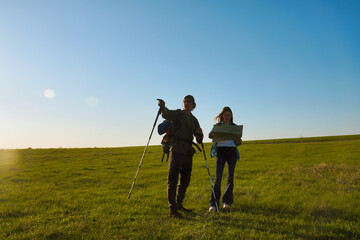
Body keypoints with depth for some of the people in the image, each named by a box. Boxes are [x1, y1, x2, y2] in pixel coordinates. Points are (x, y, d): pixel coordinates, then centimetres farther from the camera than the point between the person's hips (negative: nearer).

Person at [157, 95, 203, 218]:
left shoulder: (194, 120, 18)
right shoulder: (178, 114, 3)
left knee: (185, 180, 13)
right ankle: (172, 209, -6)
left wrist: (200, 133, -5)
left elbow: (199, 140, 18)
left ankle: (179, 204, 29)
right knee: (173, 179, -8)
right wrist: (163, 106, -44)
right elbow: (167, 113, -21)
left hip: (188, 152, 6)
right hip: (176, 150, -6)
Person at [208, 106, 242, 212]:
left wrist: (239, 142, -11)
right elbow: (210, 134, -9)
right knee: (218, 178, -10)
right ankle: (213, 203, -8)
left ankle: (227, 201, 19)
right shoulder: (217, 125, 8)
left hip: (232, 151, 2)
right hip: (221, 151, -2)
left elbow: (237, 143, 12)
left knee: (230, 178, 5)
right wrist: (212, 134, -32)